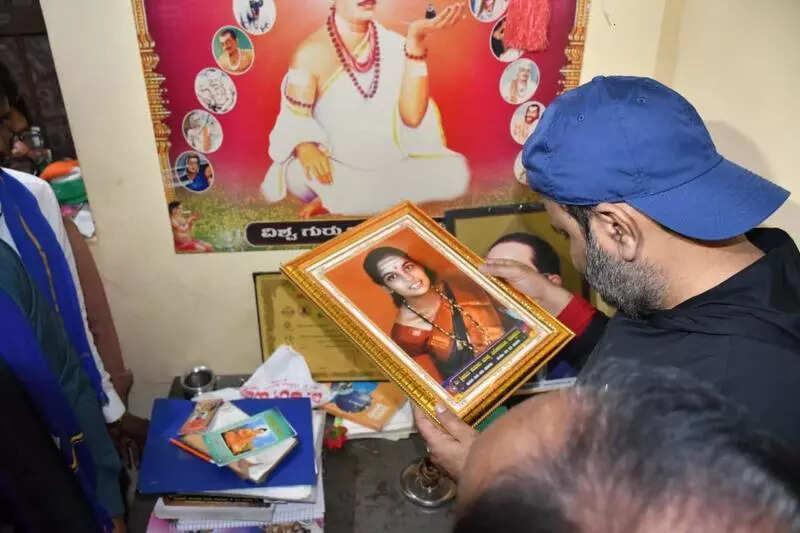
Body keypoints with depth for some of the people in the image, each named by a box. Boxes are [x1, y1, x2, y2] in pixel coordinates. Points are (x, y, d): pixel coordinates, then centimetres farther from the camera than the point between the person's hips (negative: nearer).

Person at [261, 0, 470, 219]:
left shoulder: (393, 44, -6)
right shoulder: (311, 53, -11)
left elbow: (412, 116, -18)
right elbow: (295, 119, -9)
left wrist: (415, 40, -24)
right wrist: (305, 148, -32)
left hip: (394, 167, 3)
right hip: (338, 170, -3)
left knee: (455, 172, -21)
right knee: (297, 172, -35)